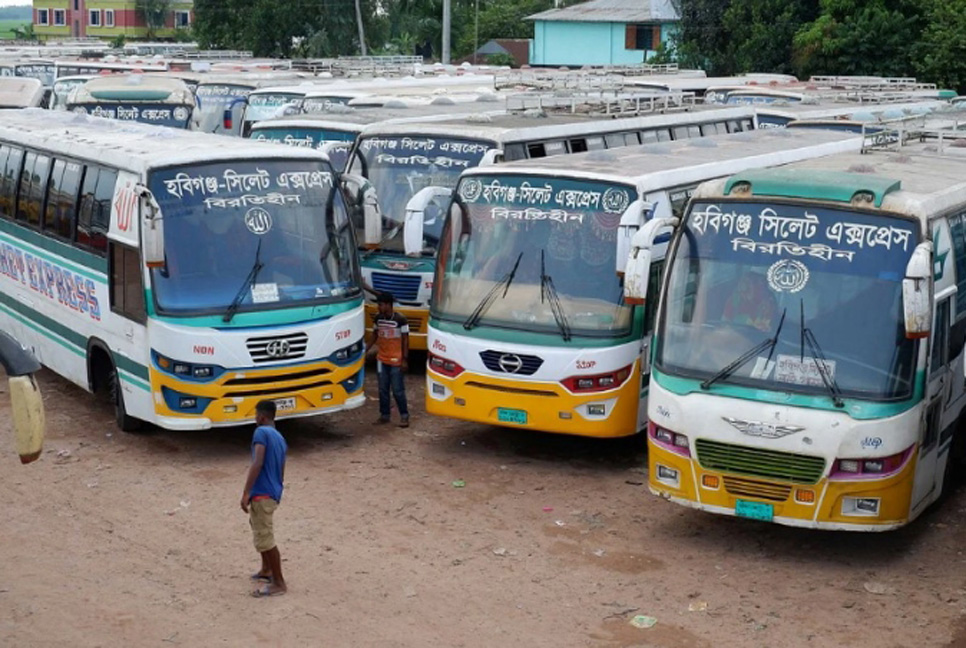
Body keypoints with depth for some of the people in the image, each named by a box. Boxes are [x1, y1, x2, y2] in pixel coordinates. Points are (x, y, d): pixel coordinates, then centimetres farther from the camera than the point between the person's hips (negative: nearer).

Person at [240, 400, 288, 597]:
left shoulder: (261, 432, -9)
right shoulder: (280, 438, 17)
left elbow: (257, 463, -22)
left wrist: (246, 492, -23)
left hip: (261, 494, -9)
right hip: (273, 494, 9)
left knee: (265, 539, -4)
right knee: (261, 532, 28)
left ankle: (279, 583, 0)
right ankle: (267, 570, 40)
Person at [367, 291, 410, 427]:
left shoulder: (400, 319, -12)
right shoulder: (378, 318, 3)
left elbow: (405, 340, -9)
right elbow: (374, 335, 15)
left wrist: (405, 360, -11)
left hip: (396, 360, -5)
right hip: (381, 359, 5)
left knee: (397, 390, -2)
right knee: (383, 389, 10)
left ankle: (404, 416, 10)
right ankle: (384, 415, 20)